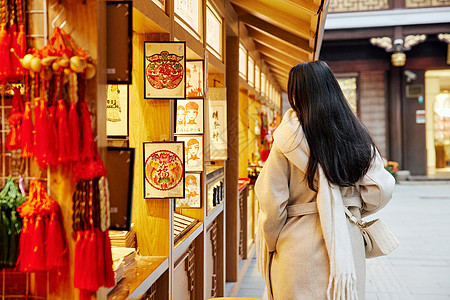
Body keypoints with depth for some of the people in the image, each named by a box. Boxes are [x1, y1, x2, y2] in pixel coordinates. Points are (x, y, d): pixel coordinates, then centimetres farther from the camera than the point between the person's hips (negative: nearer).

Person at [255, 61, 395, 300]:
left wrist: (272, 244, 3)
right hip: (348, 243, 4)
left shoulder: (288, 139, -12)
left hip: (299, 245, -3)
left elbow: (272, 201, -12)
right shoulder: (357, 136, -1)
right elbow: (381, 190, -3)